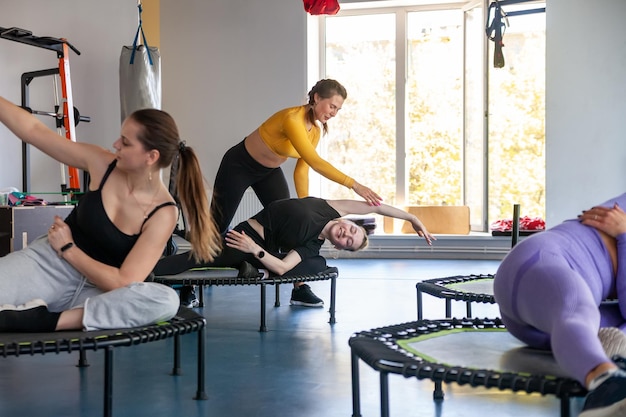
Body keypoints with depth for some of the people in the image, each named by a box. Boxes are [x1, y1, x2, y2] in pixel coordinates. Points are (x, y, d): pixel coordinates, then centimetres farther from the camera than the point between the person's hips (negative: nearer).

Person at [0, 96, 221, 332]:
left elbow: (123, 283, -18)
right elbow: (34, 131, 1)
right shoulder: (102, 163, -6)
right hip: (48, 262, 1)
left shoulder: (163, 214, -15)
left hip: (96, 292, -1)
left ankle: (47, 321, -34)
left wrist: (68, 249, -12)